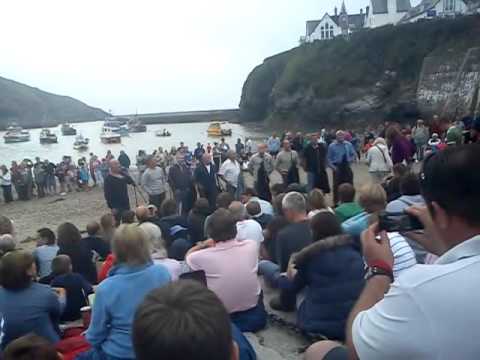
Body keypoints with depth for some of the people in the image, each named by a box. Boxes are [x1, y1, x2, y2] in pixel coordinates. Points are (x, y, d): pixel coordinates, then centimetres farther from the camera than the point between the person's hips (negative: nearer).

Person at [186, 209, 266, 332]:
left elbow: (188, 256, 3)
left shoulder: (203, 256, -23)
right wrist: (217, 243, 15)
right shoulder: (251, 246, -16)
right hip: (255, 317, 3)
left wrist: (204, 244, 16)